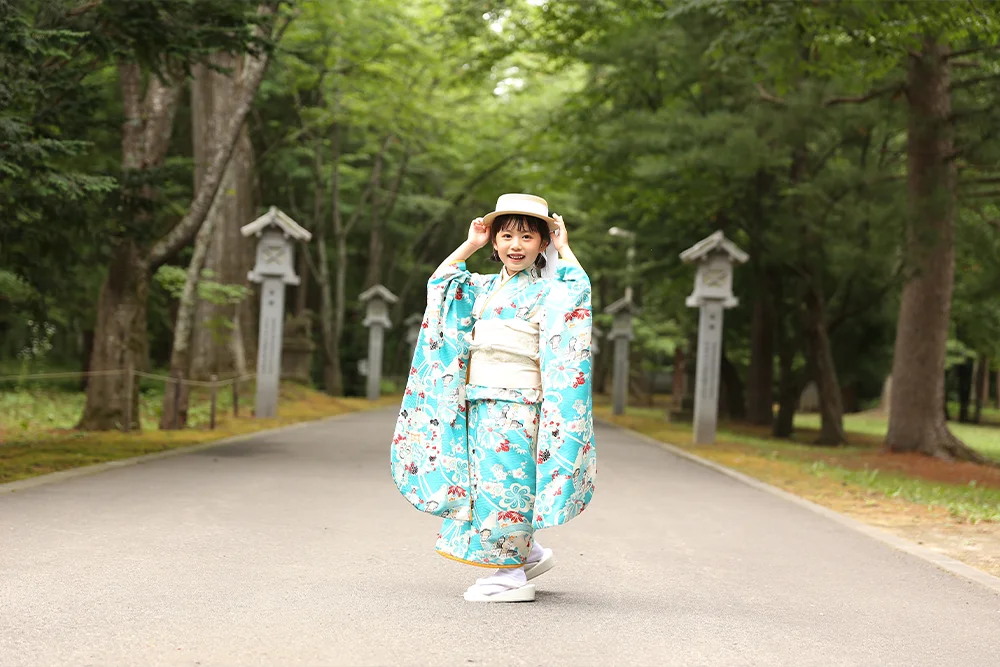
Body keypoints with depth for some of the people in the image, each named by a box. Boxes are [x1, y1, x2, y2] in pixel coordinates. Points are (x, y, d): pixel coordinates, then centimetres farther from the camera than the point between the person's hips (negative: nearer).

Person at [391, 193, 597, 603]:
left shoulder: (546, 291, -4)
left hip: (515, 403, -7)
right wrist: (470, 245, 15)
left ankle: (511, 576, 4)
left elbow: (580, 288, -22)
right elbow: (439, 282, 20)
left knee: (504, 481, -5)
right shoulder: (484, 288, 14)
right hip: (478, 401, 7)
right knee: (482, 481, 12)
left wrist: (563, 248, -10)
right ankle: (529, 553, 27)